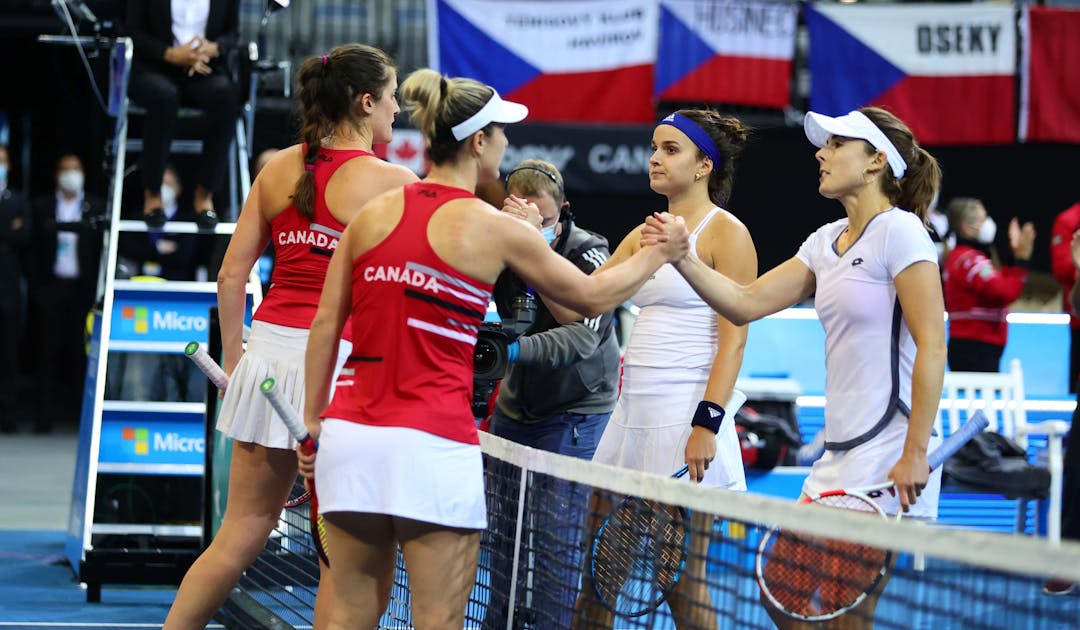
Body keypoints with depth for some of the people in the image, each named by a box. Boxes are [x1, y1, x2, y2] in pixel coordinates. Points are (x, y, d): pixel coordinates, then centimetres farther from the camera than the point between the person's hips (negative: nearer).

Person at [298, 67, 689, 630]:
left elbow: (325, 324, 8)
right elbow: (592, 298, 9)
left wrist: (312, 421, 13)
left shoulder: (371, 215, 9)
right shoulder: (495, 229, -2)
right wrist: (660, 252, 24)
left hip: (350, 434, 5)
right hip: (432, 444, -5)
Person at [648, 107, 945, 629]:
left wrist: (915, 454, -20)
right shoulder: (826, 241, 15)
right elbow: (747, 303, 13)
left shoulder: (898, 230, -9)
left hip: (890, 457, -9)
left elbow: (932, 345, -15)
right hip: (839, 455, 9)